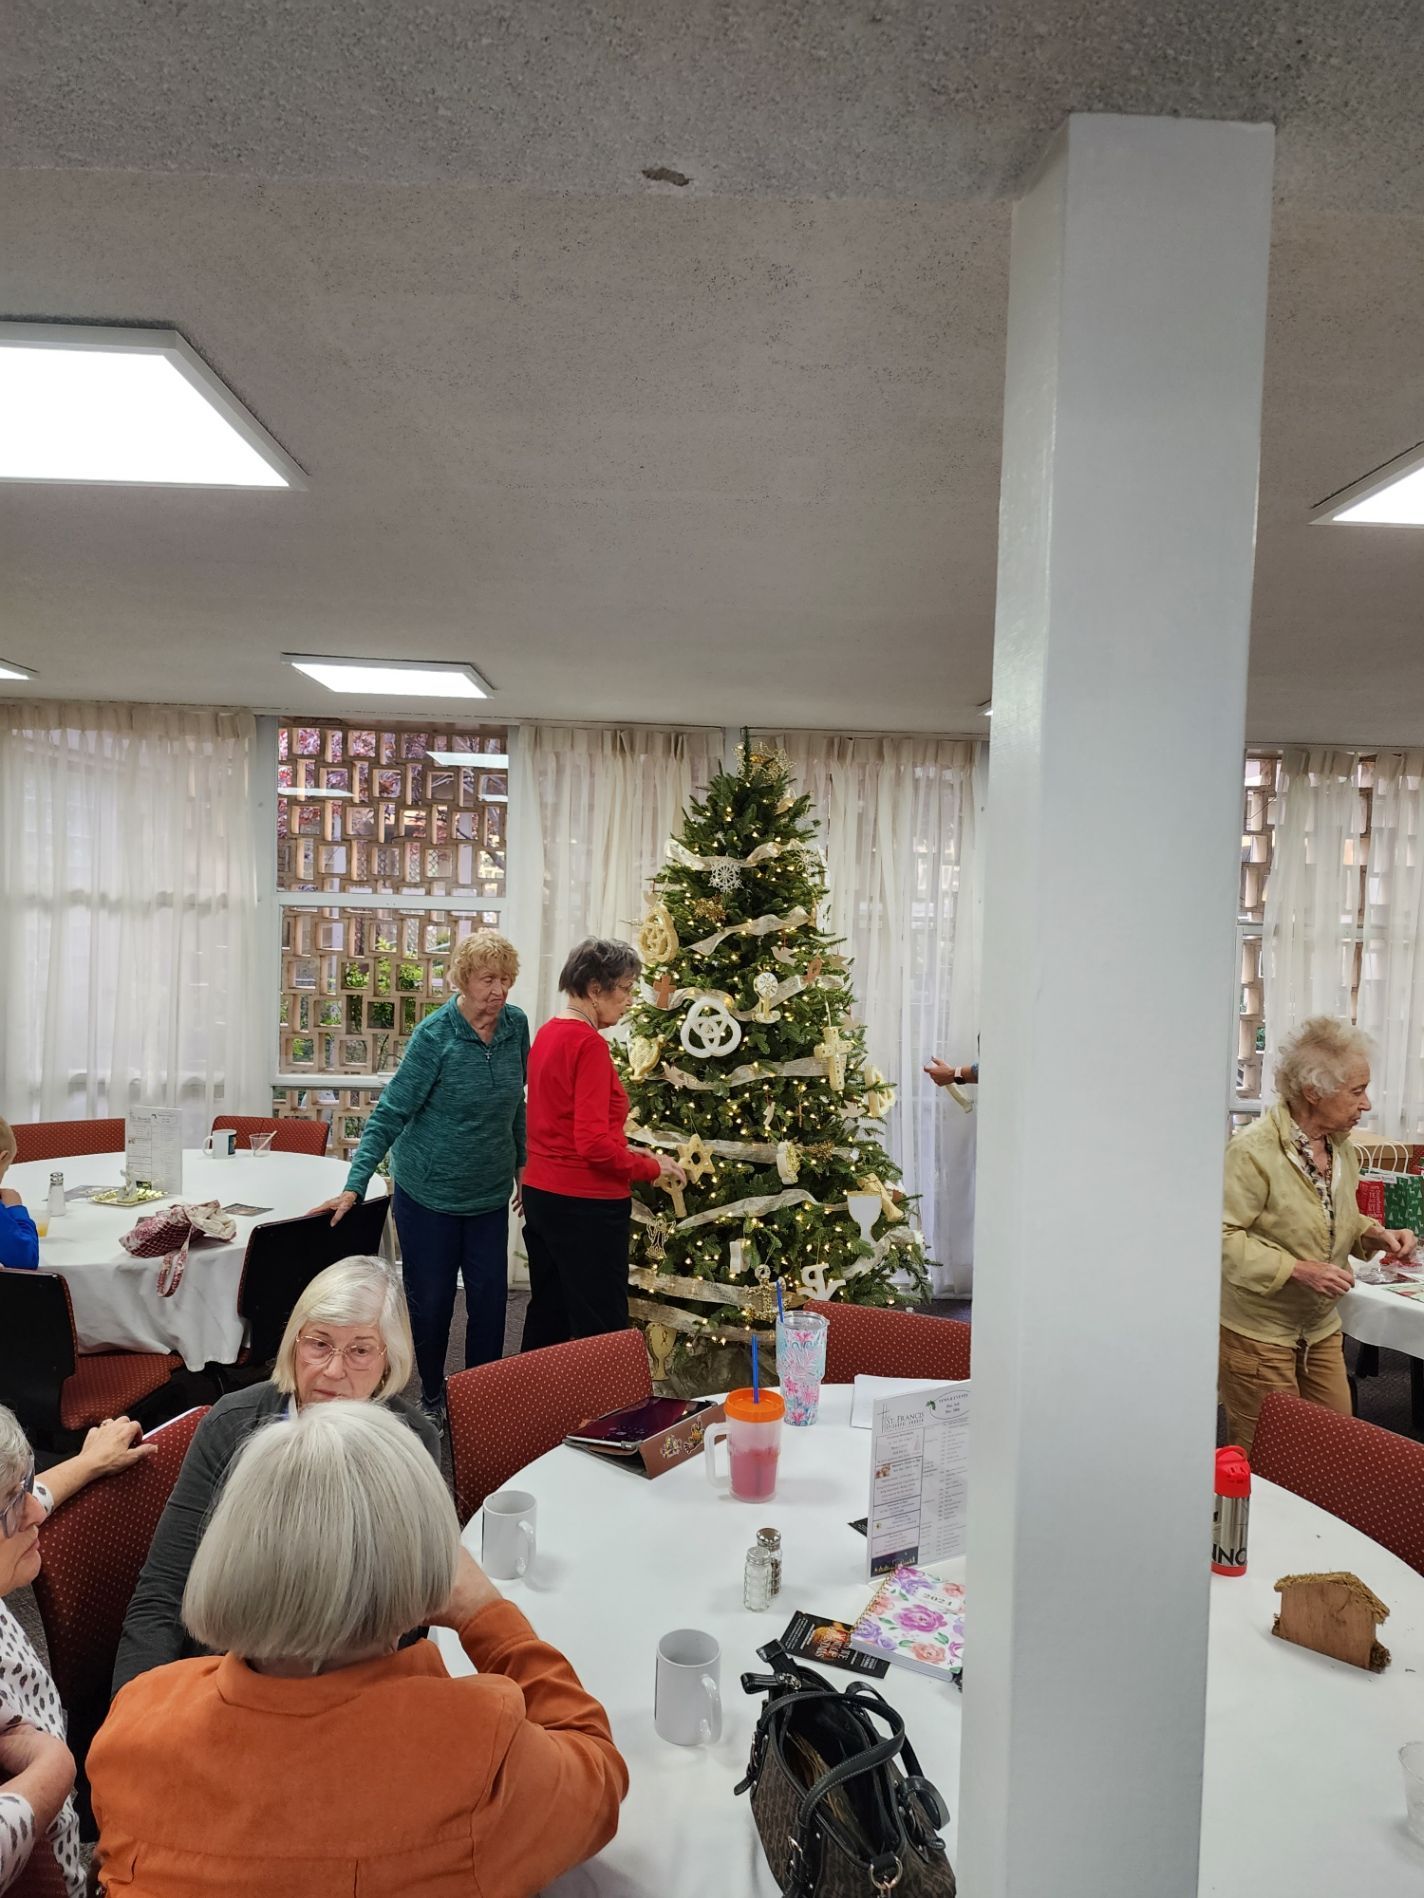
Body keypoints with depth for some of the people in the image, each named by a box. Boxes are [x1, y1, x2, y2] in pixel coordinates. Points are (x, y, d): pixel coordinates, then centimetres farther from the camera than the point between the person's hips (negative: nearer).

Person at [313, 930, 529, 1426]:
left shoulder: (516, 1024, -3)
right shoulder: (434, 1035, -17)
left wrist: (522, 1161, 15)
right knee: (431, 1299, 7)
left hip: (490, 1191, 4)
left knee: (490, 1295, 6)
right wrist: (355, 1185, -21)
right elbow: (390, 1113, -17)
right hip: (429, 1192, -4)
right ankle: (431, 1395, 29)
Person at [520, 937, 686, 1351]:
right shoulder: (589, 1043, -18)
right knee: (601, 1332, -1)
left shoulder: (548, 1034, 9)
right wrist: (652, 1167, -9)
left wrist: (625, 1153, 15)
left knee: (546, 1318, 19)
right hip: (585, 1205, -9)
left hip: (541, 1194, 9)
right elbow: (593, 1142, -22)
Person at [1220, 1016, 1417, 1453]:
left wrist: (1374, 1236, -1)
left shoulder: (1341, 1147, 4)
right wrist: (1298, 1270, -28)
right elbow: (1222, 1237, -25)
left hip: (1321, 1330, 8)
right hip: (1259, 1331, -8)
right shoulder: (1253, 1150, -24)